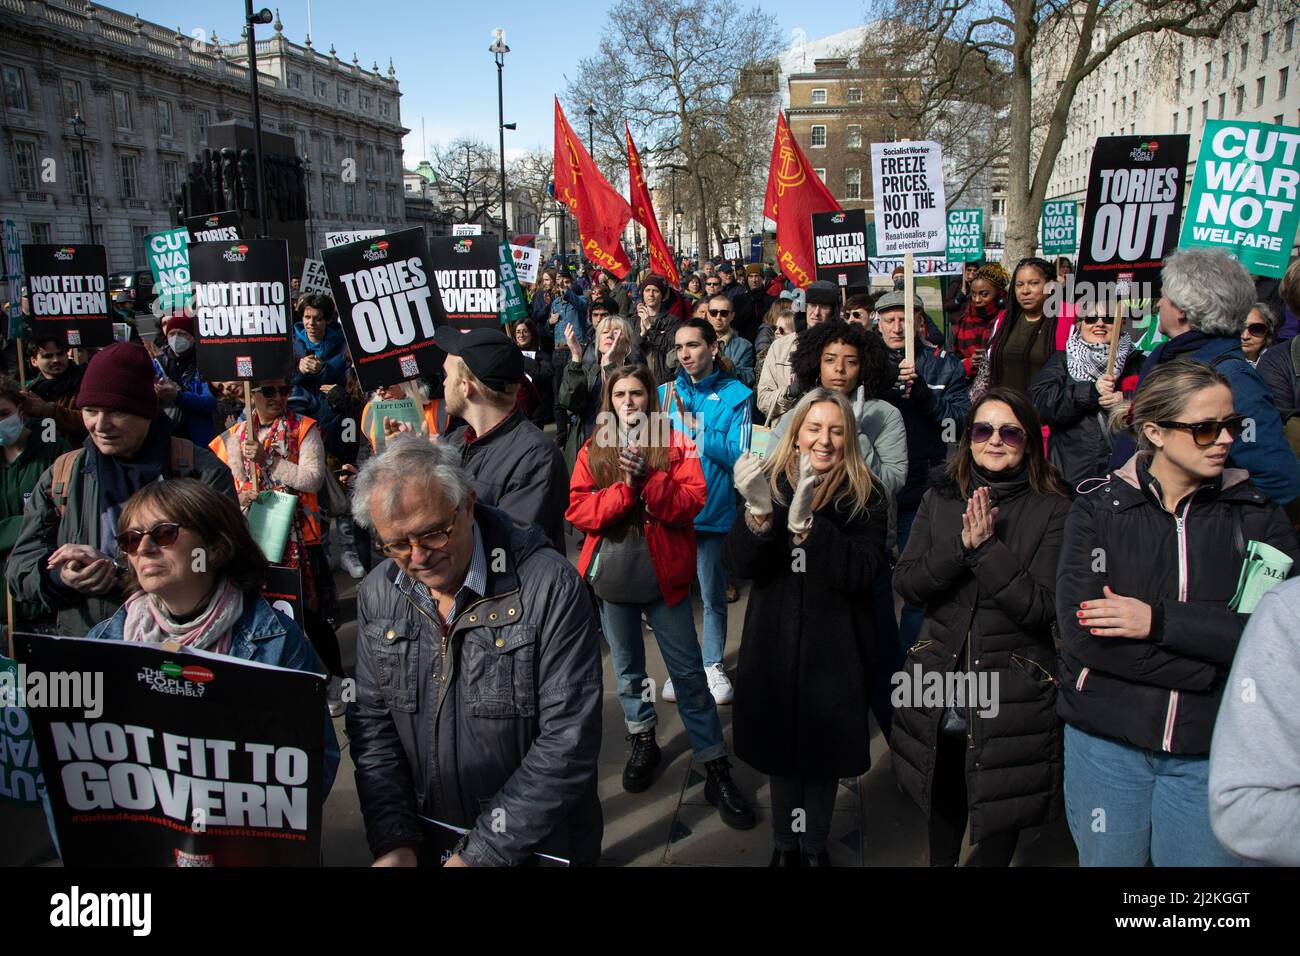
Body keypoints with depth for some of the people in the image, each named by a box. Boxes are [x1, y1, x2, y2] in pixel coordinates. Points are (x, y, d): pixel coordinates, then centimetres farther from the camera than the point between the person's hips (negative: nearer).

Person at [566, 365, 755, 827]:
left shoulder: (676, 444, -2)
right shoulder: (593, 451, 3)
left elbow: (690, 502, -12)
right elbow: (578, 511, -7)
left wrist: (647, 479, -26)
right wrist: (625, 489, -21)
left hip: (664, 576, -2)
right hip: (610, 578, 3)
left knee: (688, 672, 2)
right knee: (627, 668, 17)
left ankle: (716, 769, 10)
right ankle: (643, 740, 38)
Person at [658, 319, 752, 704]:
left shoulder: (735, 395, -4)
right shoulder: (665, 393, 4)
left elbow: (737, 454, -13)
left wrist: (694, 425, -19)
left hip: (712, 509, -2)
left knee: (712, 593, 9)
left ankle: (713, 664, 28)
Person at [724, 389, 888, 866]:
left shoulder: (864, 497, -8)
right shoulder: (771, 483, -3)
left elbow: (859, 572, -21)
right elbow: (738, 564, -13)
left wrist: (806, 522, -34)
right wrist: (758, 509, -32)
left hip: (834, 648, -1)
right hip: (774, 642, 1)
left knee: (824, 747, 13)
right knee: (780, 742, 15)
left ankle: (815, 845, 37)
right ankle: (784, 844, 37)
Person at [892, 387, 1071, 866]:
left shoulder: (1052, 511, -8)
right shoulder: (939, 502, 3)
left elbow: (1042, 607, -16)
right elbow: (906, 583, -6)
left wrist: (988, 547, -24)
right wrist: (961, 546, -20)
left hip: (1011, 693, -3)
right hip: (938, 683, 3)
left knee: (999, 814, 12)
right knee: (943, 800, 23)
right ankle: (940, 860, 47)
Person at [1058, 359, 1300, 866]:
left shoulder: (1257, 515, 0)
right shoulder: (1098, 507, -4)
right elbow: (1081, 632, -16)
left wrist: (1158, 620, -20)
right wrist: (1215, 666, -18)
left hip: (1211, 749, 1)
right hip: (1105, 741, 0)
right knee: (1105, 860, 14)